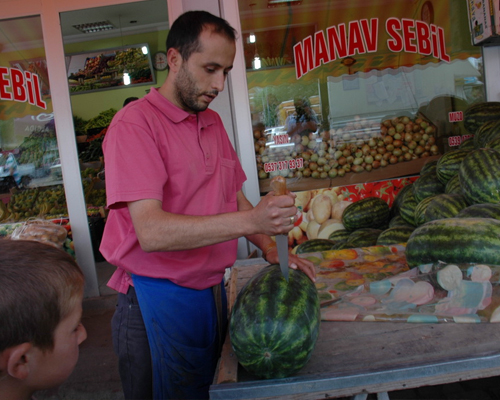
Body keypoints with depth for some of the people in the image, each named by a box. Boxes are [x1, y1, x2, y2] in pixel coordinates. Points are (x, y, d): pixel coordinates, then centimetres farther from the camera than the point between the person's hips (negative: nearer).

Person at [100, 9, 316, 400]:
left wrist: (271, 250, 1)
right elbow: (151, 231, -24)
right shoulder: (135, 124, -14)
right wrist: (250, 220, -31)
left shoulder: (214, 122, 11)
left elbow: (235, 198, 16)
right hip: (159, 300, -6)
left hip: (214, 291, 7)